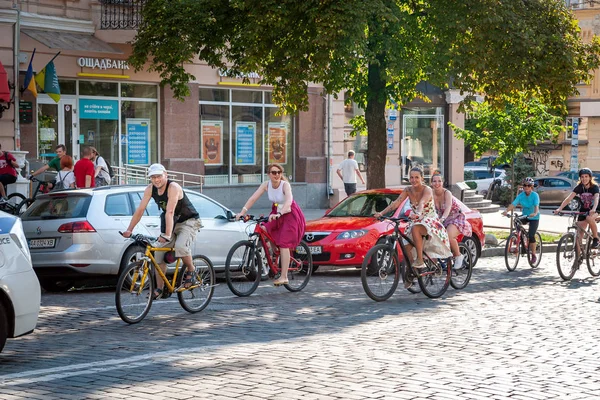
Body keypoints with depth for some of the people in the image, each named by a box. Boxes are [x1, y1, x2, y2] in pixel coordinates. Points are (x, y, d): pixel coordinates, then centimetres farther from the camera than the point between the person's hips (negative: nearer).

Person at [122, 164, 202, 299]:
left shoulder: (173, 187, -28)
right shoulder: (150, 189, -8)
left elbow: (170, 212, -37)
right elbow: (140, 210, -10)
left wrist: (167, 235, -44)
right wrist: (129, 230, -18)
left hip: (189, 221, -7)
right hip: (172, 223, 7)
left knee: (181, 246, -32)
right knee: (159, 254, -2)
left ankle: (191, 270, -5)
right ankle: (159, 289, 8)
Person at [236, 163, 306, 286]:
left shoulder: (285, 185, -24)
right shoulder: (266, 185, -10)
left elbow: (288, 201, -40)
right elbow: (253, 198, -16)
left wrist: (279, 214, -56)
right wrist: (242, 212, -28)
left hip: (290, 215, -6)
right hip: (276, 214, 6)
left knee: (283, 244, -14)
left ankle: (283, 277, -11)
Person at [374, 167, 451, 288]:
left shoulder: (427, 190, -16)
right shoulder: (408, 191, -2)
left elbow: (422, 203, -37)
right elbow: (396, 203, -13)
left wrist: (417, 213, -58)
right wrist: (381, 213, -27)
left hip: (429, 221, -5)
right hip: (415, 221, 5)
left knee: (415, 229, -39)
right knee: (407, 247, -14)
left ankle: (420, 260, -30)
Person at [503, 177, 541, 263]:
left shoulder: (535, 195, -18)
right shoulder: (521, 195, -9)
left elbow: (536, 206, -33)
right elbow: (513, 204, -20)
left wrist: (535, 213, -55)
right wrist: (506, 211, -39)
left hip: (534, 218, -4)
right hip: (525, 215, 4)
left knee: (531, 236, -14)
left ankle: (534, 255, 2)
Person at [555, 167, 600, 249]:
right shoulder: (579, 187, -9)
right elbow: (569, 198, -19)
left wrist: (593, 210, -55)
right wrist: (560, 208, -34)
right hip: (583, 211, 4)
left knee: (589, 218, -37)